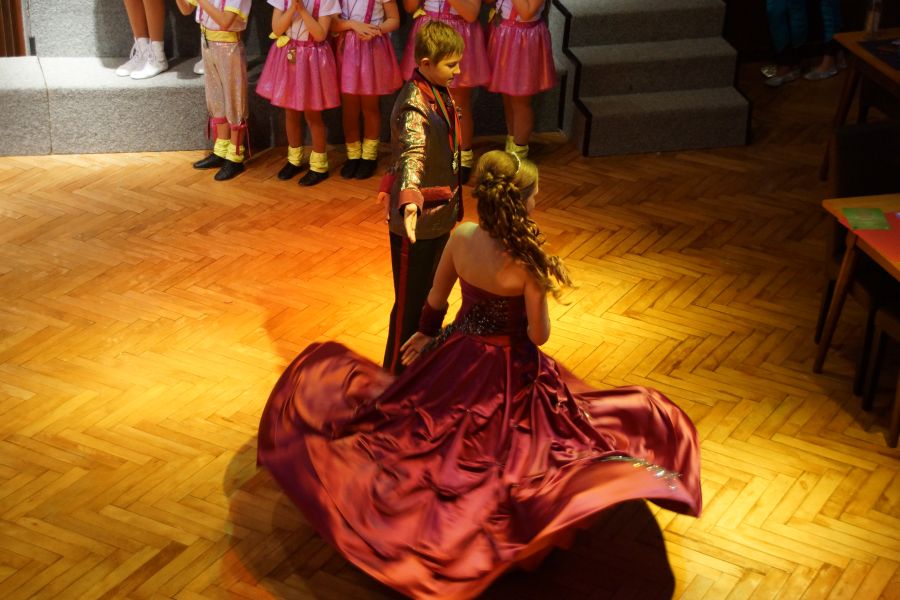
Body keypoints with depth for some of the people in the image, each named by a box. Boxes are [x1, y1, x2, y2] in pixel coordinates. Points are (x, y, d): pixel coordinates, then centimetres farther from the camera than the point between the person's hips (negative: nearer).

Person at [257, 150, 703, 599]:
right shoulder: (528, 262, -26)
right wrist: (545, 287, 0)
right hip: (509, 372, -5)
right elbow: (538, 335, -17)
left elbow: (436, 300, 3)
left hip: (458, 356, 5)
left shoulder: (460, 238, -12)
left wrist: (427, 334, 22)